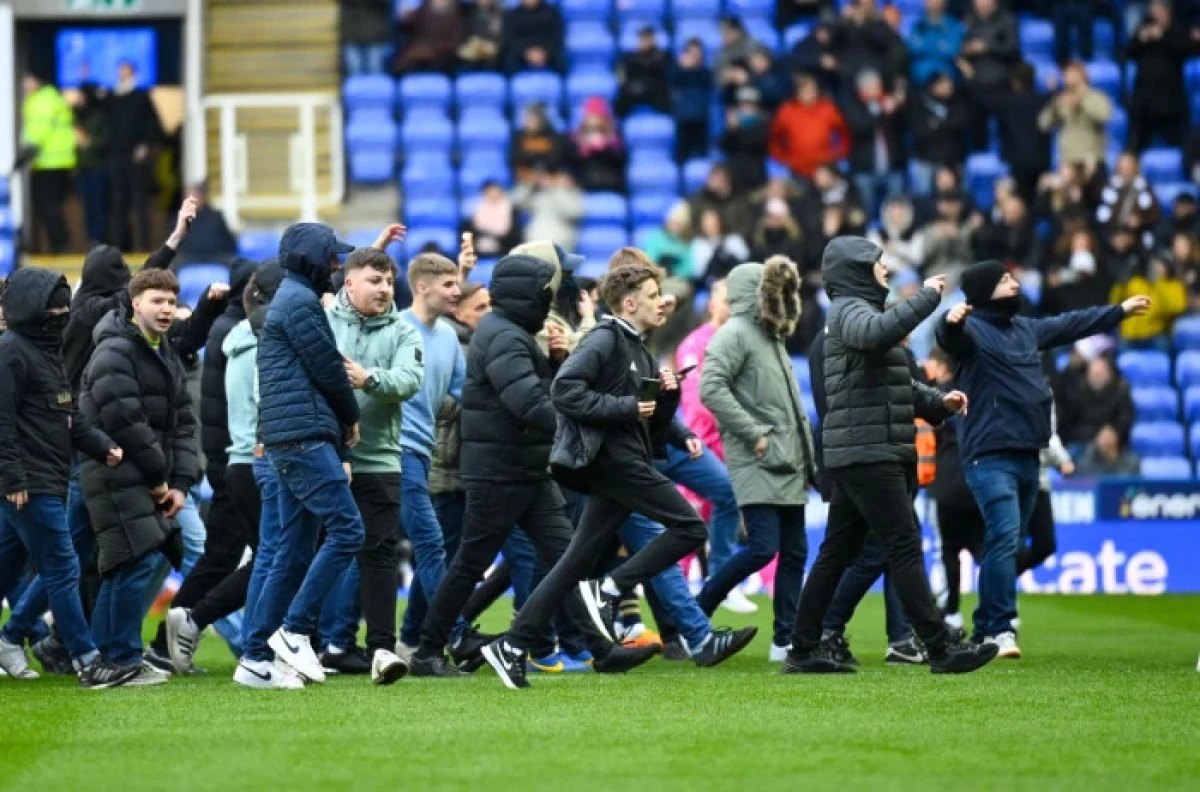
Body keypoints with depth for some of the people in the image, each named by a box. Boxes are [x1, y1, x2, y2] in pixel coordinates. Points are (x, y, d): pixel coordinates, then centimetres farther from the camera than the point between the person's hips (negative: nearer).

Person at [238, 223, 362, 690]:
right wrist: (352, 418, 7)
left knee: (294, 553, 8)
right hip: (303, 436, -10)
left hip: (293, 442, 10)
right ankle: (294, 629, -14)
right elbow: (328, 368, -8)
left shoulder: (292, 298, 25)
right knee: (346, 529, -14)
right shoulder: (300, 300, -7)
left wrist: (341, 425, 11)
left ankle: (256, 659, 6)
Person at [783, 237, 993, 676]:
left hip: (862, 455, 10)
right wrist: (927, 296, -24)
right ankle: (940, 649, -13)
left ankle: (804, 650, 10)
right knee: (905, 545, -11)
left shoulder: (860, 310, 25)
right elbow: (880, 332, -33)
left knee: (838, 551, 9)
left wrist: (937, 402, 11)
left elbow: (898, 384, 28)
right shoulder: (849, 311, -8)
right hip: (867, 453, -10)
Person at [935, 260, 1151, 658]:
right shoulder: (971, 329, -8)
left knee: (1007, 543, 11)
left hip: (1027, 455, 9)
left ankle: (986, 632, 16)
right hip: (990, 456, -9)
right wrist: (950, 321, -56)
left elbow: (1070, 325, 33)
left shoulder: (1026, 328, 18)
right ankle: (999, 629, -22)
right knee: (1004, 537, -20)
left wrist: (1119, 311, 42)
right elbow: (949, 336, -31)